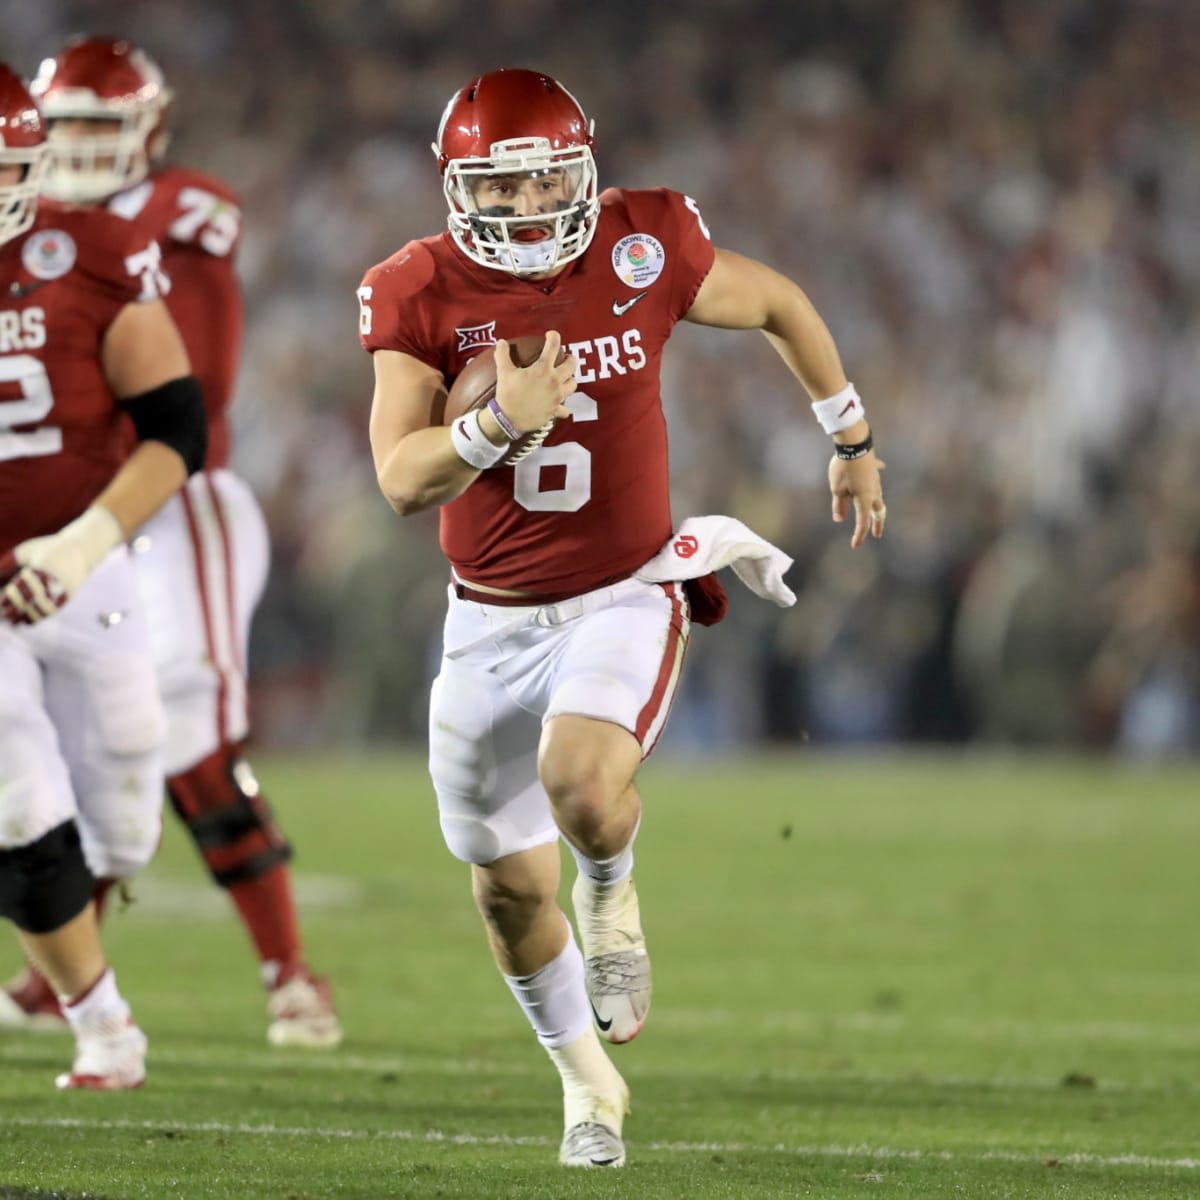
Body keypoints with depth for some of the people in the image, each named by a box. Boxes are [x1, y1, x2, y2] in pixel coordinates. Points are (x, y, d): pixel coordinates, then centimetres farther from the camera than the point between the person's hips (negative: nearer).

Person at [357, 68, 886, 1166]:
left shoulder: (644, 248, -10)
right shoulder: (421, 295, -10)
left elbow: (779, 305, 9)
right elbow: (402, 480, -16)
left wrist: (852, 441, 19)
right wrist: (503, 421, -33)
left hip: (623, 597, -2)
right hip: (492, 621, 2)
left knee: (582, 779, -32)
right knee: (510, 884, 11)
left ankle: (613, 898, 5)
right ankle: (587, 1082, 36)